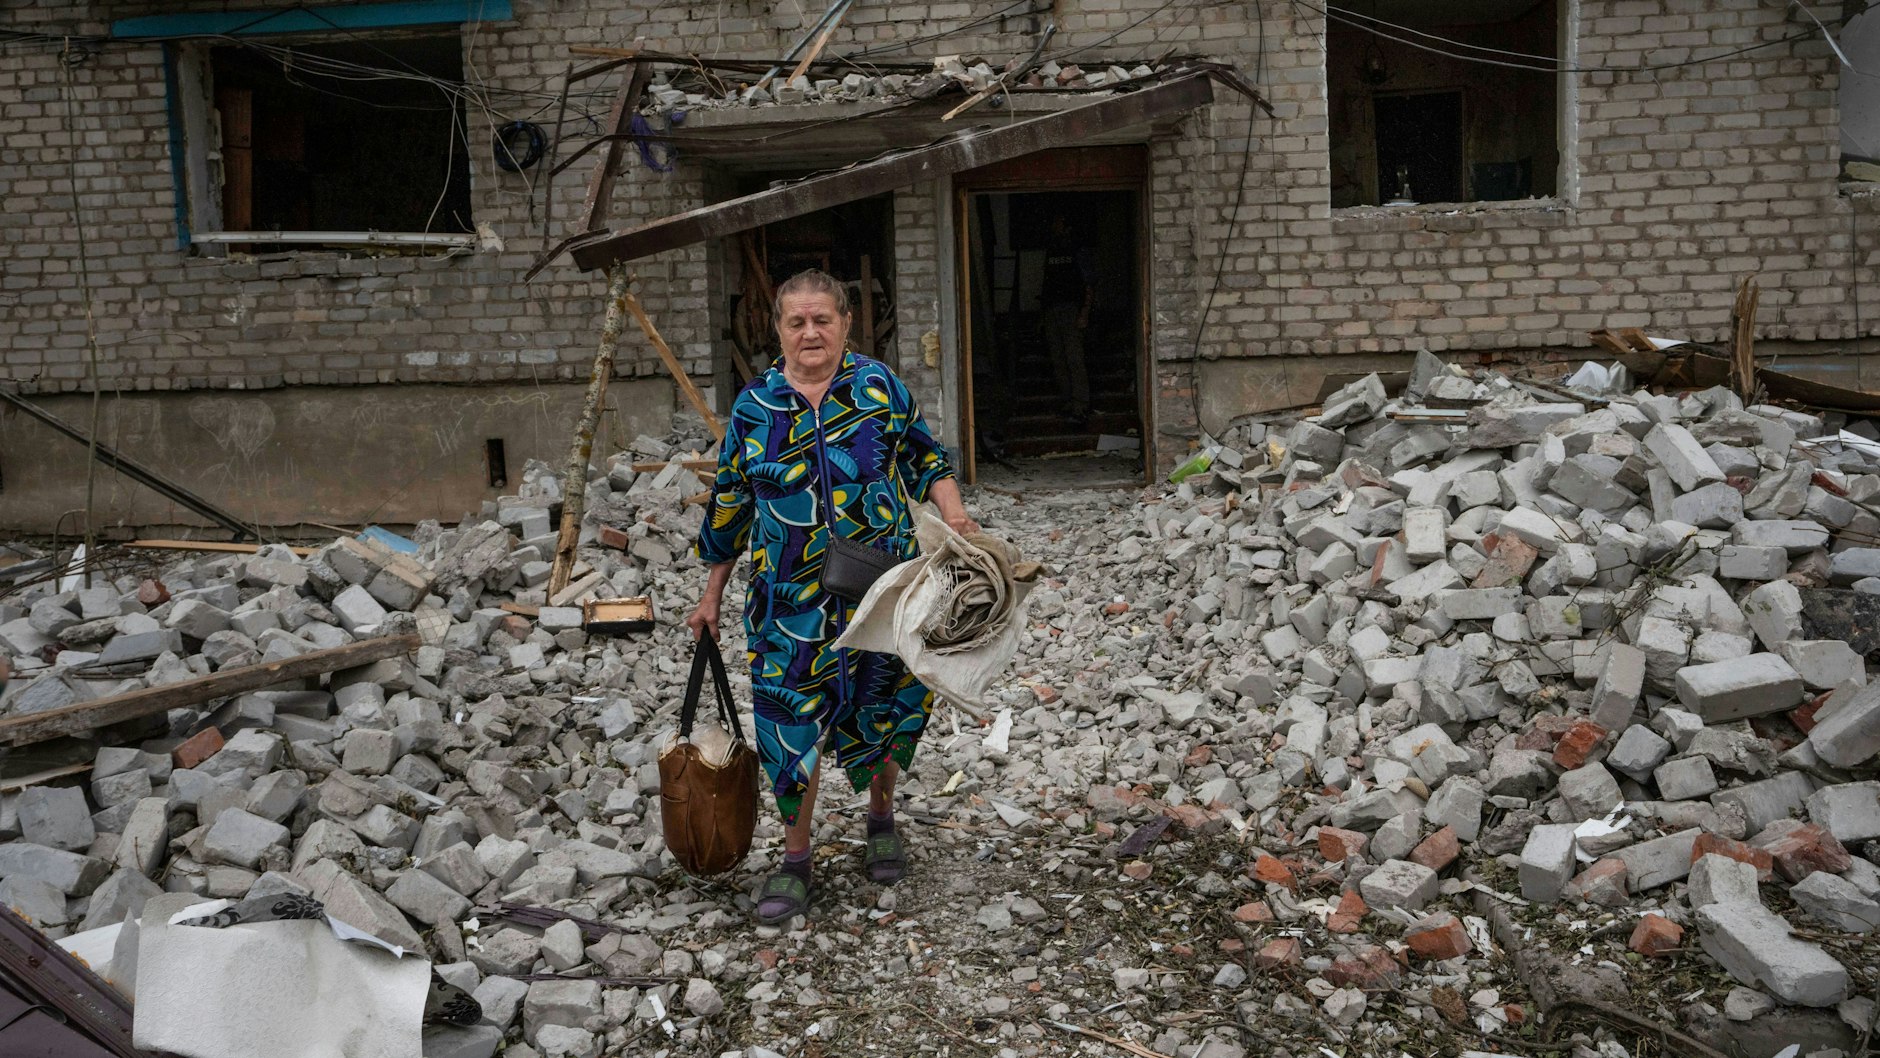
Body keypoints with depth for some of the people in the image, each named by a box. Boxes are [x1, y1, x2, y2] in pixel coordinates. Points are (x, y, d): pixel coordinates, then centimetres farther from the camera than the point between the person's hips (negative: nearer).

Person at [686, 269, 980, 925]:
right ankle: (795, 859, 17)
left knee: (884, 712, 10)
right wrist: (711, 597, 12)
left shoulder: (878, 386, 1)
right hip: (791, 599, 0)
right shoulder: (755, 406, 2)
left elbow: (924, 458, 11)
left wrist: (953, 512, -8)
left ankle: (881, 817, 38)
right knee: (791, 724, 0)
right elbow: (730, 507, 9)